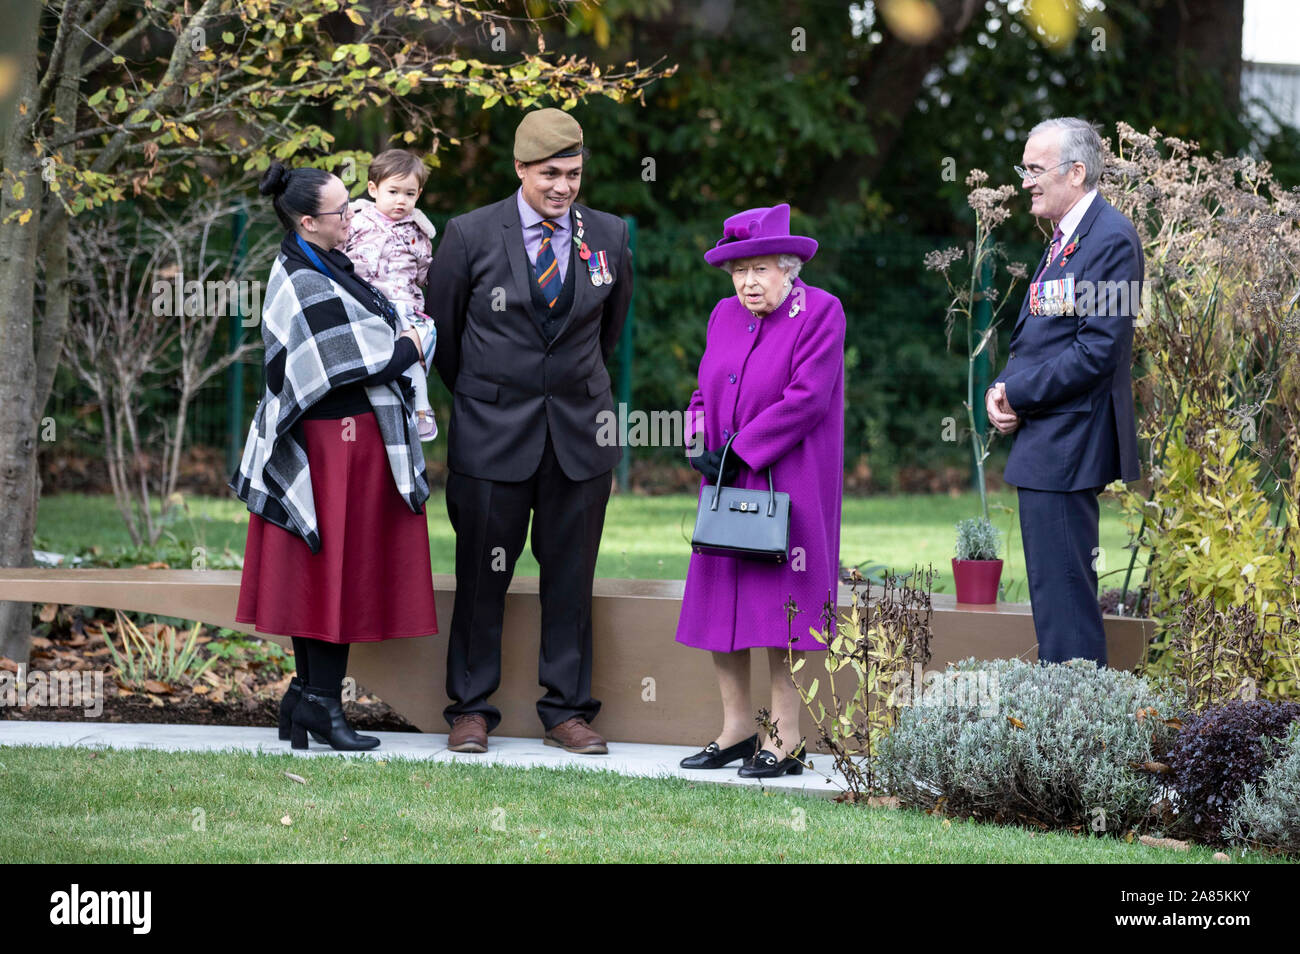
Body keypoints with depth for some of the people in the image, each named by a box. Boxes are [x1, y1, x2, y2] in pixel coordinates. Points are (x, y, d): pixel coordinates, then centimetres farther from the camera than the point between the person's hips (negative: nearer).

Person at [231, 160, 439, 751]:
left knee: (320, 572, 11)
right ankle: (322, 702, 1)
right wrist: (410, 347, -5)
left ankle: (309, 695, 16)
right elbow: (358, 365, -19)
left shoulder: (316, 268, 11)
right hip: (343, 439, -10)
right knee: (341, 567, -4)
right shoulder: (308, 286, -19)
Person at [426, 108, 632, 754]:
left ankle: (567, 710, 14)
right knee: (482, 574, 2)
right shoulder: (471, 235, -5)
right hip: (491, 433, -2)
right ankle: (471, 709, 12)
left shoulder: (609, 237, 3)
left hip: (579, 431, 2)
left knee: (570, 576, 6)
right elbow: (441, 328, 7)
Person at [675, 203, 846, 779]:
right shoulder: (725, 317, 13)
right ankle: (736, 730, 14)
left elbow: (805, 398, -15)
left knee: (779, 606, -7)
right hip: (726, 487, 7)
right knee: (717, 606, 5)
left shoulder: (819, 313, -7)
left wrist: (738, 451, -15)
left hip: (785, 485, -7)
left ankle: (785, 741, -3)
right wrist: (699, 444, -3)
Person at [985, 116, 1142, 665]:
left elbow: (1097, 350, -21)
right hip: (1043, 442, 10)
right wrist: (1002, 389, 3)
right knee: (1055, 589, 14)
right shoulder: (1064, 235, 17)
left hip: (1067, 444, -10)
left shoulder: (1109, 238, -14)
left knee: (1063, 594, -9)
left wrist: (1016, 393, -14)